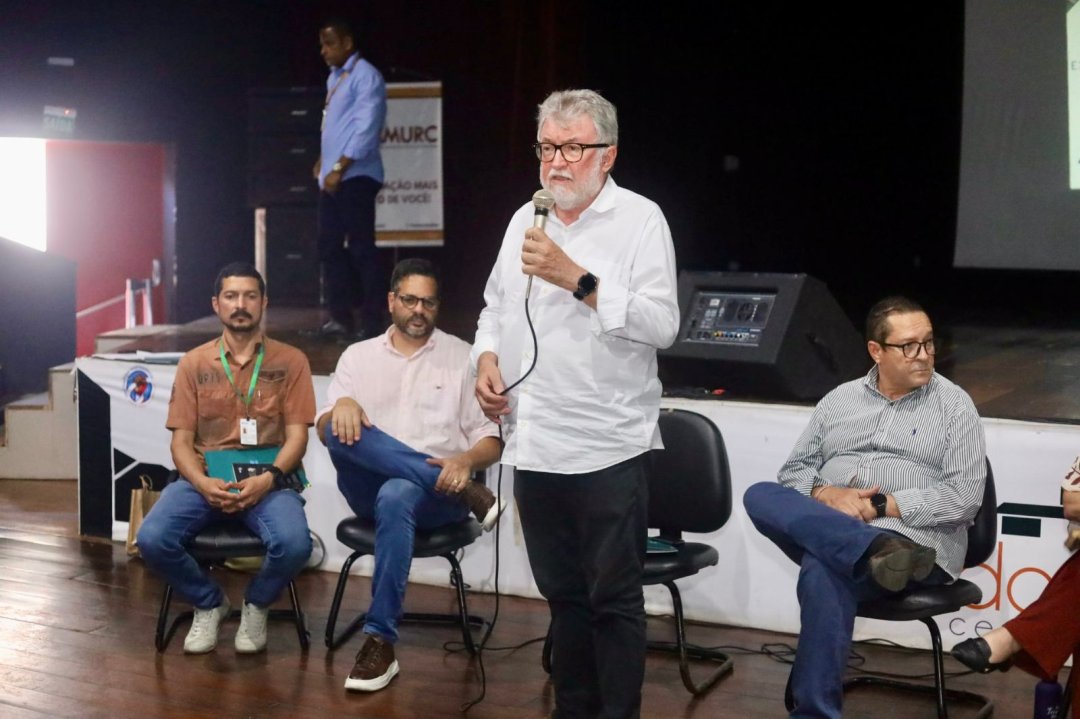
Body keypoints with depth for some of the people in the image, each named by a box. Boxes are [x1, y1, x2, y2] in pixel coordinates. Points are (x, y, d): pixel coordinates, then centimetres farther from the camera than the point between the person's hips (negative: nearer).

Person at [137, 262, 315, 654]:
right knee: (152, 539, -27)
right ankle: (209, 602, 6)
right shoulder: (193, 363, 9)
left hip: (266, 480, -1)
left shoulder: (290, 361, 5)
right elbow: (181, 440, 5)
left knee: (293, 544, -33)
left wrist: (269, 478, -20)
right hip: (204, 478, 2)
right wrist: (202, 482, -16)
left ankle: (256, 605, 4)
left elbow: (297, 436, 0)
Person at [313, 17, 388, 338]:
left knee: (361, 248, -7)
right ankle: (340, 317, 13)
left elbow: (366, 129, -17)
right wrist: (323, 161, 13)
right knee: (330, 247, 8)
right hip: (332, 177, 9)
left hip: (355, 177, -9)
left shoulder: (365, 76, -9)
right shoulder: (335, 77, 17)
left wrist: (339, 169, -20)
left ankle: (373, 320, -3)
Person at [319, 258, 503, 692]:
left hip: (435, 491, -2)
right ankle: (467, 493, -28)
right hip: (370, 486, 2)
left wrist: (467, 461, -18)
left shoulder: (462, 356, 9)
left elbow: (491, 440, 6)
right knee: (343, 430, -30)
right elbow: (323, 429, 7)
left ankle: (380, 641, -35)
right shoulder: (358, 356, 15)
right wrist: (342, 405, -17)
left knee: (396, 496, -39)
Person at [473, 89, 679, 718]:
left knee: (614, 599, 1)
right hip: (534, 445, 6)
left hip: (608, 448, -6)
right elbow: (496, 307, 22)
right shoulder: (525, 219, 12)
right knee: (563, 595, 16)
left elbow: (662, 326, -17)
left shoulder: (640, 219, -6)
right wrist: (487, 358, 3)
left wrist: (577, 279, -22)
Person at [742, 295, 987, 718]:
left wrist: (881, 505, -13)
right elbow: (794, 470, 16)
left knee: (823, 572, -36)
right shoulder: (839, 400, 18)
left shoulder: (954, 406, 6)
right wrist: (827, 496, -8)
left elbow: (964, 498, -5)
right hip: (826, 530, 5)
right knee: (760, 496, -25)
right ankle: (881, 552, -42)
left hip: (914, 537, -5)